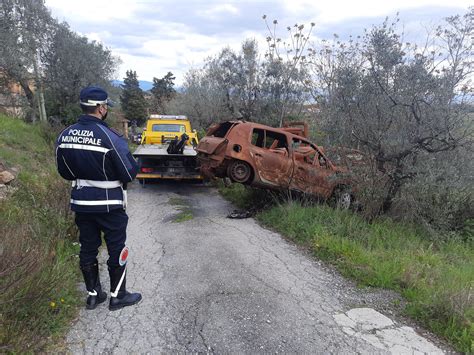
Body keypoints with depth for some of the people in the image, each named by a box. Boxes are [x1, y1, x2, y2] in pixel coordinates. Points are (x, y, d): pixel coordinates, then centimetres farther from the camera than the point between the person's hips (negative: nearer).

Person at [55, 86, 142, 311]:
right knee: (117, 250, 10)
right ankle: (117, 296, 23)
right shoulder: (110, 137, -22)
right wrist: (134, 164, 3)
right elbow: (129, 174, -17)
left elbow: (64, 172, 7)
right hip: (109, 205, -5)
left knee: (88, 249, 17)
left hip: (81, 203, 6)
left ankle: (93, 295, 31)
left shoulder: (64, 136, -3)